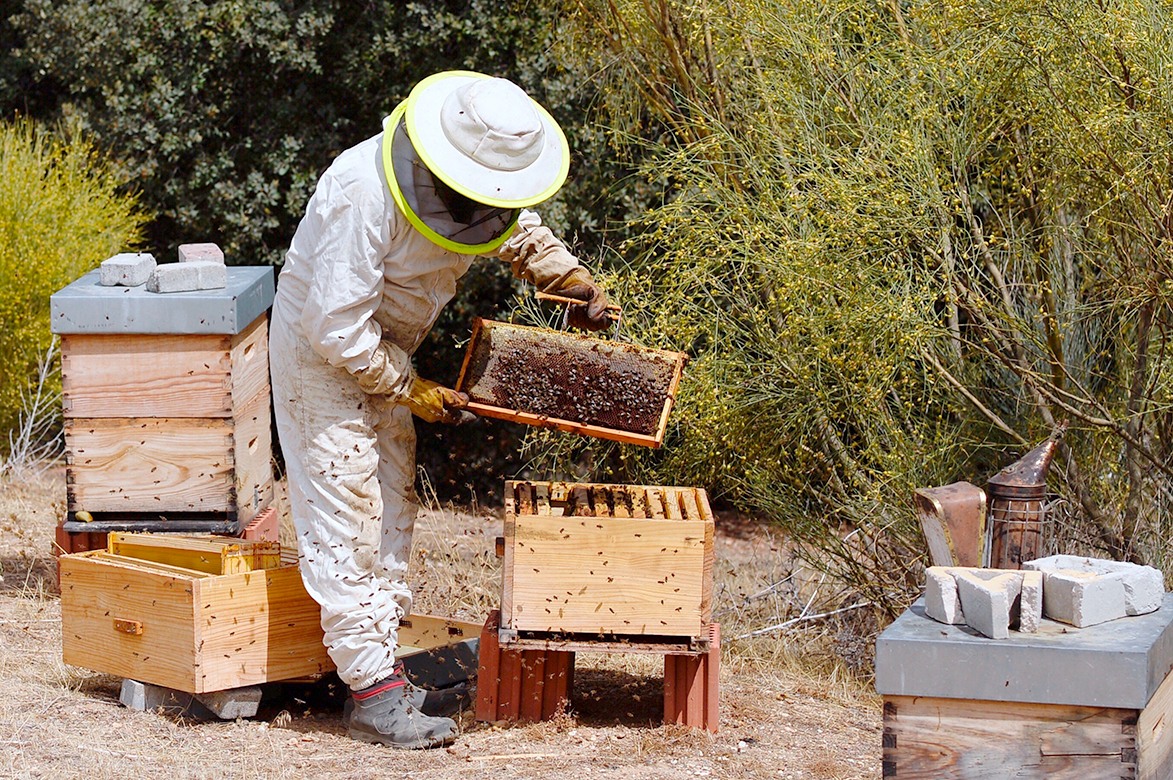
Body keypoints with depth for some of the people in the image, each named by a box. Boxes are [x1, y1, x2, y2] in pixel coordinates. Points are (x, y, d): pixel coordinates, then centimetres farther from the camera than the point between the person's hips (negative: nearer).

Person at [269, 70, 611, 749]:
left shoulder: (475, 187, -11)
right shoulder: (366, 195, -35)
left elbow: (517, 228, 15)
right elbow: (336, 327, -32)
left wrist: (572, 279, 1)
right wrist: (412, 391, -22)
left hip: (384, 346, 9)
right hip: (321, 353, -9)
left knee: (392, 507, 12)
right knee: (346, 519, -9)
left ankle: (381, 661, 20)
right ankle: (374, 694, -9)